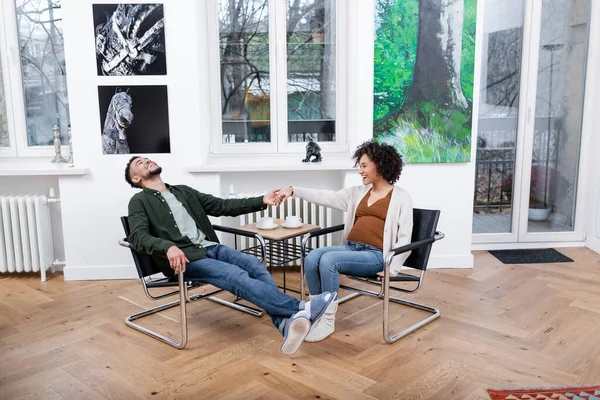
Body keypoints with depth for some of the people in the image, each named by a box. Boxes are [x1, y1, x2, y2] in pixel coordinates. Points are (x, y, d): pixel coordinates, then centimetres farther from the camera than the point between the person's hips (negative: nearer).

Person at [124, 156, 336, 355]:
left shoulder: (184, 191, 24)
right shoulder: (140, 201, 7)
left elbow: (222, 206, 19)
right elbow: (138, 236, -11)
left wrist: (261, 201, 8)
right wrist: (168, 247, -33)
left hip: (212, 248, 6)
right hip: (185, 257, -6)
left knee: (255, 265, -23)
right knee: (238, 276, -29)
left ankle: (286, 323, -39)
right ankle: (303, 308, -37)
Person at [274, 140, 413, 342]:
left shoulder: (401, 197, 3)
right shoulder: (358, 192, 19)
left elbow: (404, 238, -4)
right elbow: (326, 197, 10)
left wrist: (390, 269, -14)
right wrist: (293, 190, -1)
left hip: (375, 255, -5)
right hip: (351, 248, 6)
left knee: (328, 260, -29)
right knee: (312, 258, -23)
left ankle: (327, 320, -17)